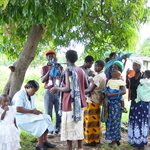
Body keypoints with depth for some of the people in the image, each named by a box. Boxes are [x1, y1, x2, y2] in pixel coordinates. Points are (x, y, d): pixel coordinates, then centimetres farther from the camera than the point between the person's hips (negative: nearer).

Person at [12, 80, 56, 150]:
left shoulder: (31, 96, 15)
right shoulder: (20, 95, -14)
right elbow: (18, 109, -26)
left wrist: (36, 111, -4)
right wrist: (32, 111, -23)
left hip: (29, 115, 9)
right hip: (20, 117, -9)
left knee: (46, 117, -10)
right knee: (41, 121, -25)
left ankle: (44, 141, -7)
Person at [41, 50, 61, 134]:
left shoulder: (59, 67, 13)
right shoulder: (45, 68, 10)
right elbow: (42, 80, -1)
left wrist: (59, 70, -5)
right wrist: (49, 71, -9)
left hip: (59, 91, 1)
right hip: (49, 92, -1)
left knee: (59, 112, -1)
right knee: (48, 113, -2)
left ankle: (58, 129, 7)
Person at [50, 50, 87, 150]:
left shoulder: (68, 70, -13)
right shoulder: (81, 71, 7)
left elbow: (68, 88, -19)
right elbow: (86, 86, 13)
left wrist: (56, 88, -5)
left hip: (70, 103, -6)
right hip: (79, 102, 6)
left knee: (69, 126, 1)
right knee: (79, 125, 14)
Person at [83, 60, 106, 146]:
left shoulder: (98, 77, -20)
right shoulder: (103, 75, 11)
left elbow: (90, 89, -21)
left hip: (92, 101, -9)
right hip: (97, 100, 10)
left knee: (90, 121, -1)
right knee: (95, 121, 14)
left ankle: (90, 141, 6)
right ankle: (96, 139, 22)